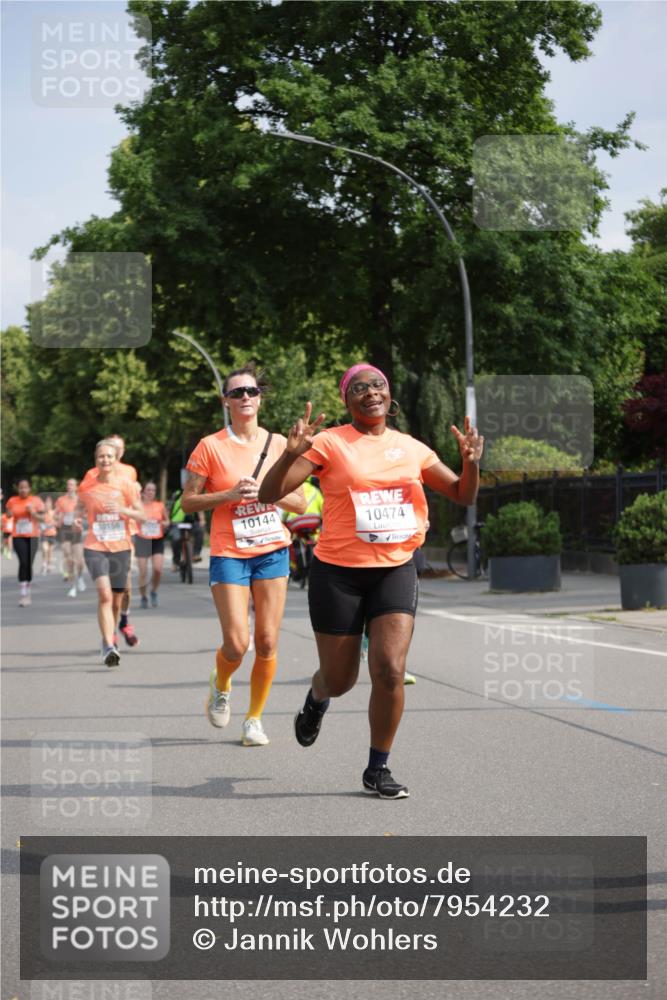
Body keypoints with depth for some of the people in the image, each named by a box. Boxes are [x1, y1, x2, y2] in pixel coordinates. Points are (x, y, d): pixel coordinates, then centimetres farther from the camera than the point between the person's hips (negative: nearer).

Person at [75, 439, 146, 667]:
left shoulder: (125, 485, -1)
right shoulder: (87, 485, 0)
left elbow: (142, 515, 0)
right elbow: (80, 505, 19)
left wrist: (122, 510, -17)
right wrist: (78, 517, -3)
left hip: (120, 548, 2)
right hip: (95, 547, -1)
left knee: (116, 600, 10)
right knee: (105, 594, -20)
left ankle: (109, 639, 34)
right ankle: (109, 647, -24)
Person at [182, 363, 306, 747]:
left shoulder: (279, 444, 4)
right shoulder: (211, 447, -3)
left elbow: (301, 502, 6)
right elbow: (188, 502, -2)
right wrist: (230, 495, -15)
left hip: (273, 550, 3)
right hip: (229, 553, -3)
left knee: (267, 643, -1)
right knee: (236, 644, -10)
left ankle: (255, 718, 16)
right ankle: (221, 685, 24)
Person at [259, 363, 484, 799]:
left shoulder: (412, 448, 6)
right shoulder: (329, 442, -7)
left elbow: (463, 495, 14)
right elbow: (269, 494, -12)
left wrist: (471, 462, -8)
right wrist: (292, 453, -30)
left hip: (396, 570, 2)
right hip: (338, 572, -2)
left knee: (390, 670, -13)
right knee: (340, 678, 8)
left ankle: (378, 768, 5)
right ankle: (316, 701, 47)